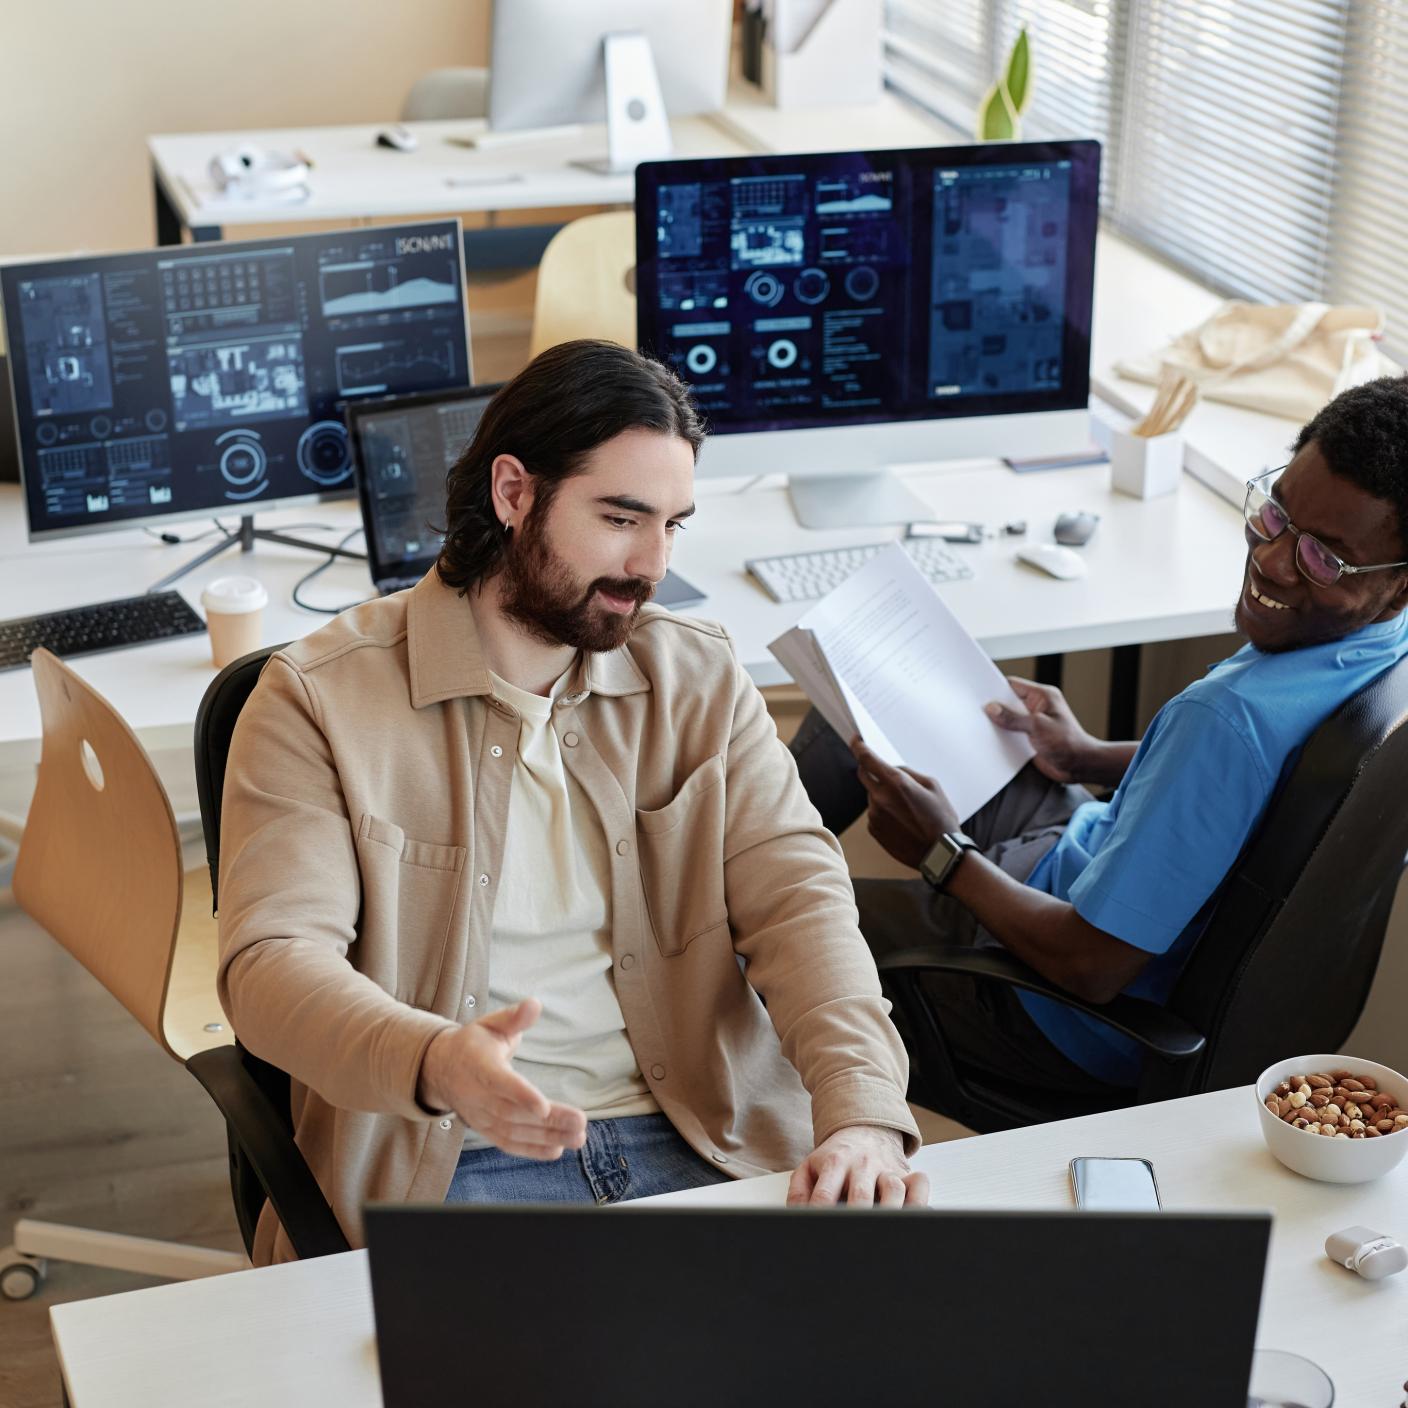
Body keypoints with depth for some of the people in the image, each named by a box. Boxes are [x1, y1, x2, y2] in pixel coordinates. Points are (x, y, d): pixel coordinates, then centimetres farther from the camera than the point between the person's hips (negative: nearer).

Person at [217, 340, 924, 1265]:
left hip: (698, 1139, 3)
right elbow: (273, 961, -11)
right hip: (447, 1163, -3)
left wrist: (865, 1112, -21)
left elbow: (797, 897, -1)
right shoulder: (321, 700, -2)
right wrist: (435, 1064, -33)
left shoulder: (702, 682, 10)